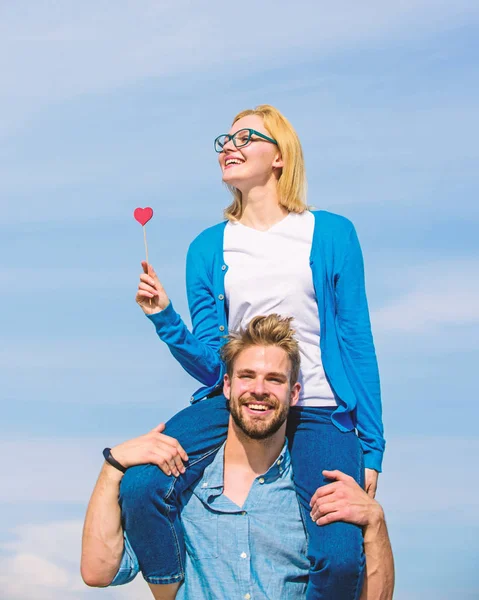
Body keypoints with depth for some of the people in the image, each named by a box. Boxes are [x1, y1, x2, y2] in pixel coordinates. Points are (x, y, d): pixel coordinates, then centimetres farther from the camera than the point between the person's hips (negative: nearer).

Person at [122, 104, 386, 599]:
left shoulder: (331, 234, 5)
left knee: (341, 559, -25)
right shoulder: (208, 248, 11)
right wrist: (164, 319, -11)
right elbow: (210, 363, 7)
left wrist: (371, 447, 0)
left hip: (318, 410, -2)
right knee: (138, 487, -26)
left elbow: (358, 342, 5)